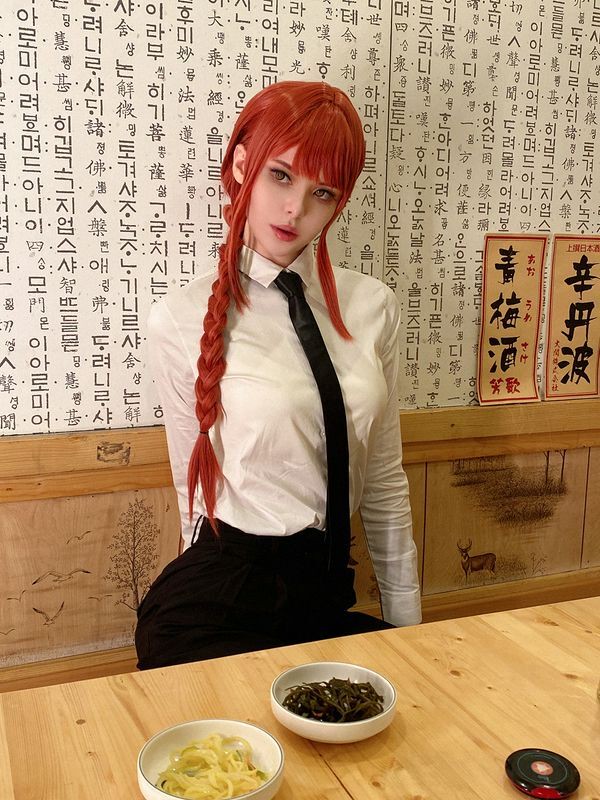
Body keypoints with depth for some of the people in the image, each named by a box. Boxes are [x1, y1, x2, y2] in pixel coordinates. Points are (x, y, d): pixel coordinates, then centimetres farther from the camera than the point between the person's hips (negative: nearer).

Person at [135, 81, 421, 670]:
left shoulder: (372, 306, 0)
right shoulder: (181, 320, -10)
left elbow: (384, 482, 6)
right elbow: (197, 490, -1)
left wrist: (406, 621, 10)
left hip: (324, 595, 4)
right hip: (218, 603, -4)